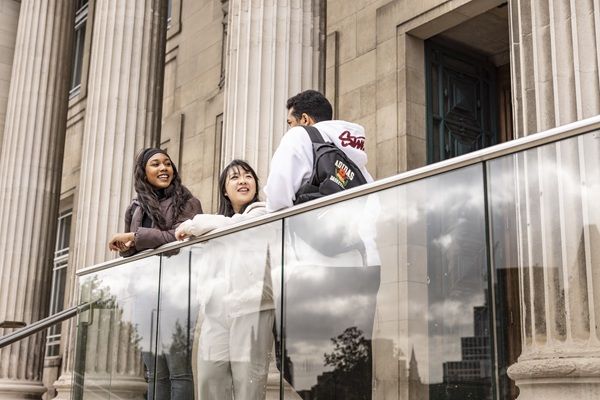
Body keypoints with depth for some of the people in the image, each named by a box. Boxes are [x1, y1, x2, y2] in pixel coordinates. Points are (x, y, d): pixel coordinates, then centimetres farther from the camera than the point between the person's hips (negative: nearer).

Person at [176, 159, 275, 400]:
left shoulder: (264, 213, 8)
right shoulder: (214, 230, 26)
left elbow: (231, 225, -9)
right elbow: (204, 272, 22)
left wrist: (193, 226, 6)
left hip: (251, 308, -5)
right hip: (215, 313, 5)